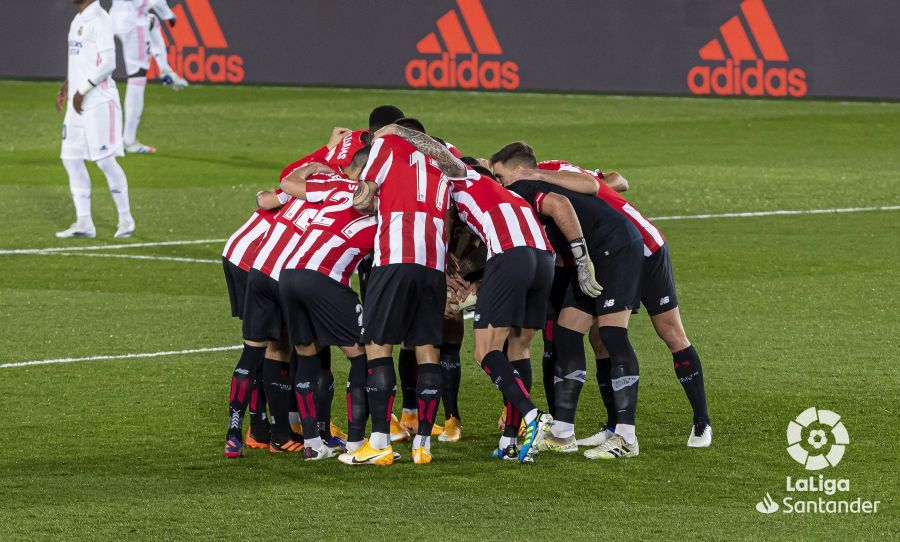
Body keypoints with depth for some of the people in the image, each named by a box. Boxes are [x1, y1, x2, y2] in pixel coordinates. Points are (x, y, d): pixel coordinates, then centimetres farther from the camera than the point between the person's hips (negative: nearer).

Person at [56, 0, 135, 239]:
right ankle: (84, 223, 10)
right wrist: (66, 86, 14)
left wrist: (83, 90, -17)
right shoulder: (77, 20, 16)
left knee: (105, 160, -6)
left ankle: (126, 219, 6)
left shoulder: (99, 20, -12)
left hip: (99, 101, -9)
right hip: (77, 103, 9)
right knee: (71, 158, 6)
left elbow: (108, 64, -18)